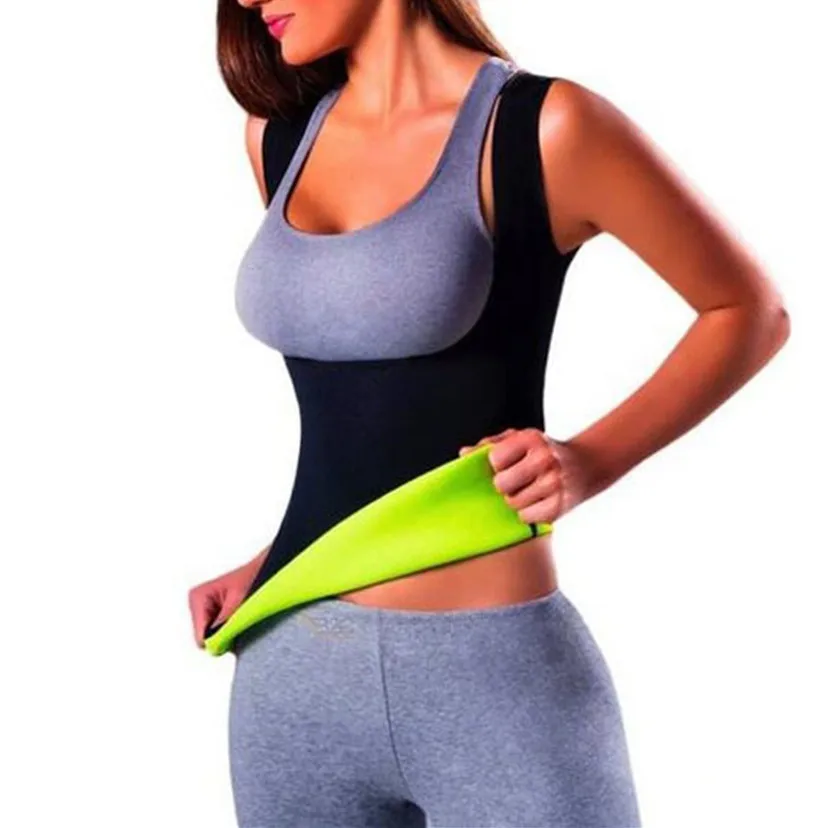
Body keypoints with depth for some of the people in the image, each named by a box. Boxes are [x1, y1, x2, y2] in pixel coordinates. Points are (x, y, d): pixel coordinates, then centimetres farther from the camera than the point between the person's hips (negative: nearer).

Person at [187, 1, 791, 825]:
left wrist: (593, 462, -12)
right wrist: (277, 561, 9)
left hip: (484, 667, -5)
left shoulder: (541, 128, -10)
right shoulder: (278, 133, 8)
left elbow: (752, 310, 0)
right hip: (288, 661, 6)